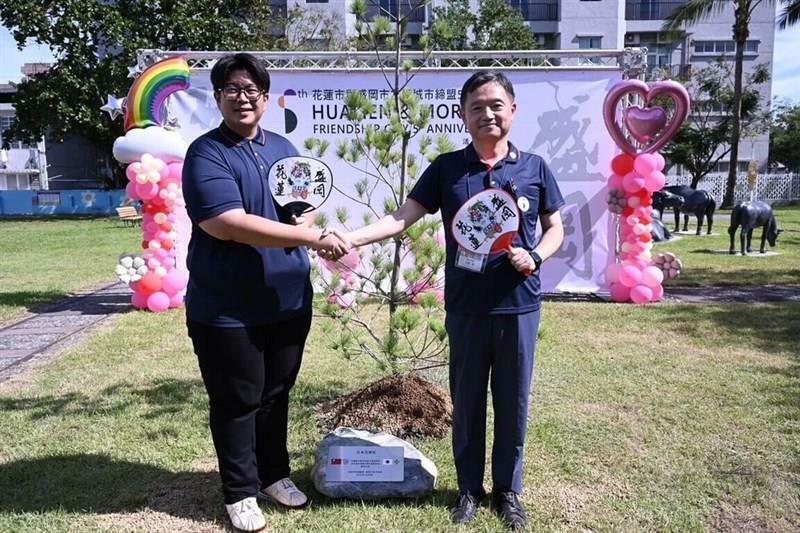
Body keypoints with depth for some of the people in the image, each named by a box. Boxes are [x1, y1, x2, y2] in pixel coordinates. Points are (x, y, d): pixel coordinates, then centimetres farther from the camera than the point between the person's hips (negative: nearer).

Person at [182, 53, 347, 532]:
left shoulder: (283, 148, 9)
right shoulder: (206, 153, -12)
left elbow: (303, 209, 14)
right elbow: (230, 224, -24)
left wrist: (307, 218, -13)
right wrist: (311, 236, -25)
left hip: (289, 300, 6)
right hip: (226, 309, -6)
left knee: (276, 394, 19)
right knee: (237, 402, 8)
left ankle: (273, 473, 38)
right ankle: (241, 491, 27)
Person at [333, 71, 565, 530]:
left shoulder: (534, 168, 1)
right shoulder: (447, 168, -1)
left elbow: (555, 229, 9)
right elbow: (402, 218, -6)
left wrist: (536, 257, -12)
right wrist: (352, 238, -21)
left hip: (519, 306, 1)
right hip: (466, 307, 0)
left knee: (513, 401, 12)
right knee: (467, 401, 13)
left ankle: (508, 489, 33)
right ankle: (469, 488, 33)